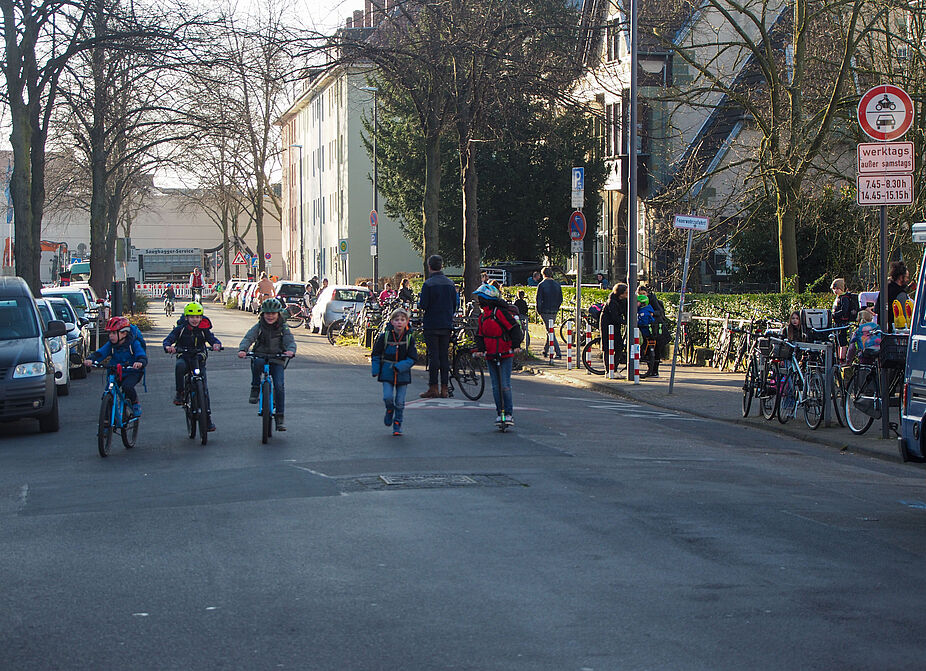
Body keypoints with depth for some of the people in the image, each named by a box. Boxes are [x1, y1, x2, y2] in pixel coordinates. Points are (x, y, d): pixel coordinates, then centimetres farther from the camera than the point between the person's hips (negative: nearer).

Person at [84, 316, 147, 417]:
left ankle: (135, 404, -5)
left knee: (127, 386, -34)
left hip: (132, 372, -4)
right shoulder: (110, 345, 0)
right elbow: (100, 353, -13)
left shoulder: (133, 344, -12)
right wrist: (91, 359, -35)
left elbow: (143, 357, -23)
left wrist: (140, 362, -48)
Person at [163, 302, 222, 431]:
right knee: (180, 366, -38)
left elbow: (213, 339, -11)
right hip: (184, 357, -1)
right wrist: (168, 346, -37)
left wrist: (216, 344, -36)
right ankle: (179, 393, -23)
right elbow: (168, 339, -12)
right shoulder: (180, 329, -4)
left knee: (203, 387, -7)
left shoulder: (204, 330, -1)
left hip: (199, 359, 1)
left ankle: (207, 416, 0)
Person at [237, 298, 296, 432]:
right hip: (260, 356, -1)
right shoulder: (258, 327, 2)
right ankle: (255, 389, -20)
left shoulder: (283, 328, 4)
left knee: (279, 386, -15)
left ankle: (279, 417, -4)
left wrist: (291, 350, -34)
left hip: (276, 360, 1)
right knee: (257, 362, -39)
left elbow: (290, 340, -9)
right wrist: (242, 350, -33)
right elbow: (248, 338, -11)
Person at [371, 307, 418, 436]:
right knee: (388, 397, -12)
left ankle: (397, 425, 19)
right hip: (387, 373, 0)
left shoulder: (409, 338, -4)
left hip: (403, 374, 0)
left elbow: (412, 359, -4)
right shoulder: (385, 336, -4)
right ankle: (389, 410, 21)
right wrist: (376, 370, -3)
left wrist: (399, 367, -18)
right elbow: (376, 354, 6)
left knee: (400, 402, 3)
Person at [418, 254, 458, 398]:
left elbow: (423, 305, -14)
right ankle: (444, 389, 7)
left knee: (433, 355, -2)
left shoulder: (428, 284, -12)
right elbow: (455, 304, 11)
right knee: (445, 356, 7)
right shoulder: (450, 283, 6)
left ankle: (433, 388, -2)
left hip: (432, 324, -5)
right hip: (447, 324, 5)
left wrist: (419, 302, 8)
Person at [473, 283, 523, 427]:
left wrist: (516, 345, -22)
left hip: (505, 355, -7)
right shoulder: (483, 316, 12)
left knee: (505, 385, -8)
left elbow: (514, 328, -15)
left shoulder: (500, 312, -12)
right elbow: (480, 335, 15)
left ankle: (509, 414, -2)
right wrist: (480, 349, -1)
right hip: (491, 356, 7)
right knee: (496, 386, 6)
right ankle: (500, 413, 12)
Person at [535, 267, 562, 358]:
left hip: (545, 312, -5)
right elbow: (560, 299, 10)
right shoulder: (557, 285, 7)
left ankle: (558, 352, -14)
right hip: (554, 312, 5)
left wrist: (539, 312, 0)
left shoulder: (541, 285, -8)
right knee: (550, 330, 18)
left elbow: (538, 300, -9)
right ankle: (545, 350, 27)